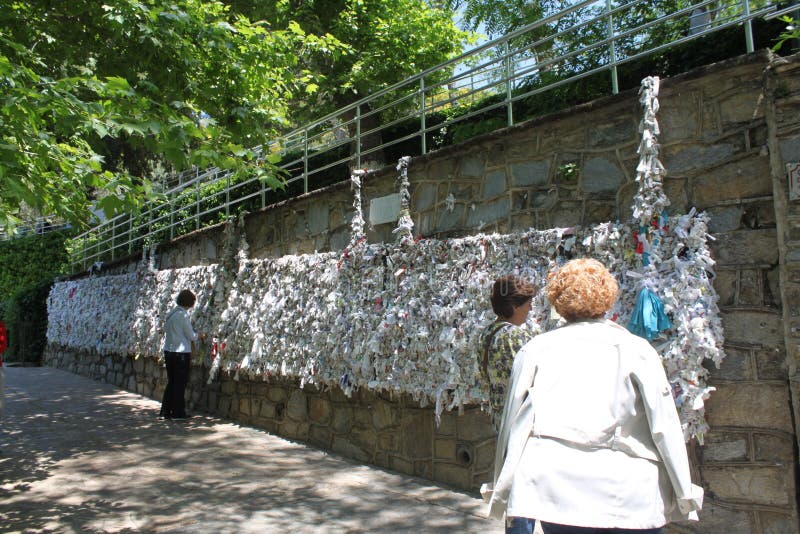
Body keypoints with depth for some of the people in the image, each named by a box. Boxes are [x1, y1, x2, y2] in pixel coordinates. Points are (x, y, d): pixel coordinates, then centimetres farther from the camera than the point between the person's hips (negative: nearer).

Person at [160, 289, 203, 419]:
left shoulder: (170, 313, 8)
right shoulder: (183, 315, -15)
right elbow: (191, 336, -11)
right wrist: (200, 335, 10)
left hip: (168, 351, 8)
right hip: (181, 352, -8)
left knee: (171, 382, 15)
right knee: (180, 383, 2)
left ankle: (166, 411, 20)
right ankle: (178, 412, 7)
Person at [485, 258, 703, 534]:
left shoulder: (535, 349, 3)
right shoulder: (636, 348, -1)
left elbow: (514, 423, 6)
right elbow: (665, 426, -1)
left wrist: (501, 489, 15)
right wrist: (685, 493, 9)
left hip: (557, 490, 1)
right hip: (630, 491, -1)